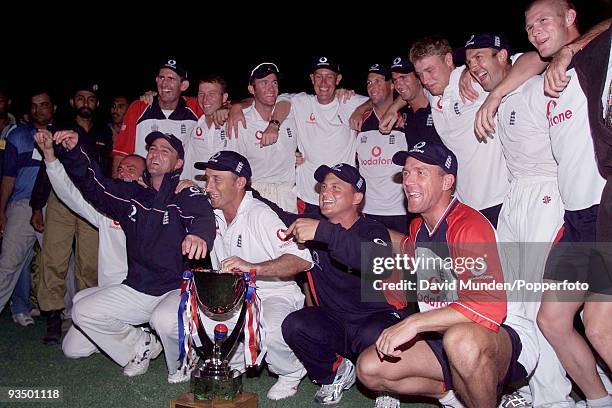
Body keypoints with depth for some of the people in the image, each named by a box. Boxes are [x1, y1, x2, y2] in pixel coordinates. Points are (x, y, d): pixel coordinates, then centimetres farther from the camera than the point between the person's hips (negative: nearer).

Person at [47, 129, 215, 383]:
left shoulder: (186, 195, -8)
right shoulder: (131, 195, 12)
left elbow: (204, 217, -28)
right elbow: (92, 183, 9)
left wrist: (199, 234, -53)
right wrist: (73, 151, -9)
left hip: (179, 288, -6)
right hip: (137, 288, 6)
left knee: (164, 320, -36)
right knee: (83, 311, -5)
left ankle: (183, 363, 0)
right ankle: (141, 346, 17)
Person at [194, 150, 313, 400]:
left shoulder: (260, 215, -18)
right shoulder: (213, 214, 4)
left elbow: (302, 260, -31)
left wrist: (252, 267, -42)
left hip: (273, 295, -7)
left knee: (270, 334, -36)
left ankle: (292, 372, -1)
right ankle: (234, 364, 11)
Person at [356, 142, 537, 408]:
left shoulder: (469, 226, -21)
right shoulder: (416, 228, 5)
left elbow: (489, 308, -33)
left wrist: (414, 322, -33)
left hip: (506, 336, -7)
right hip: (442, 338, 8)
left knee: (460, 339, -41)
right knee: (369, 369, -4)